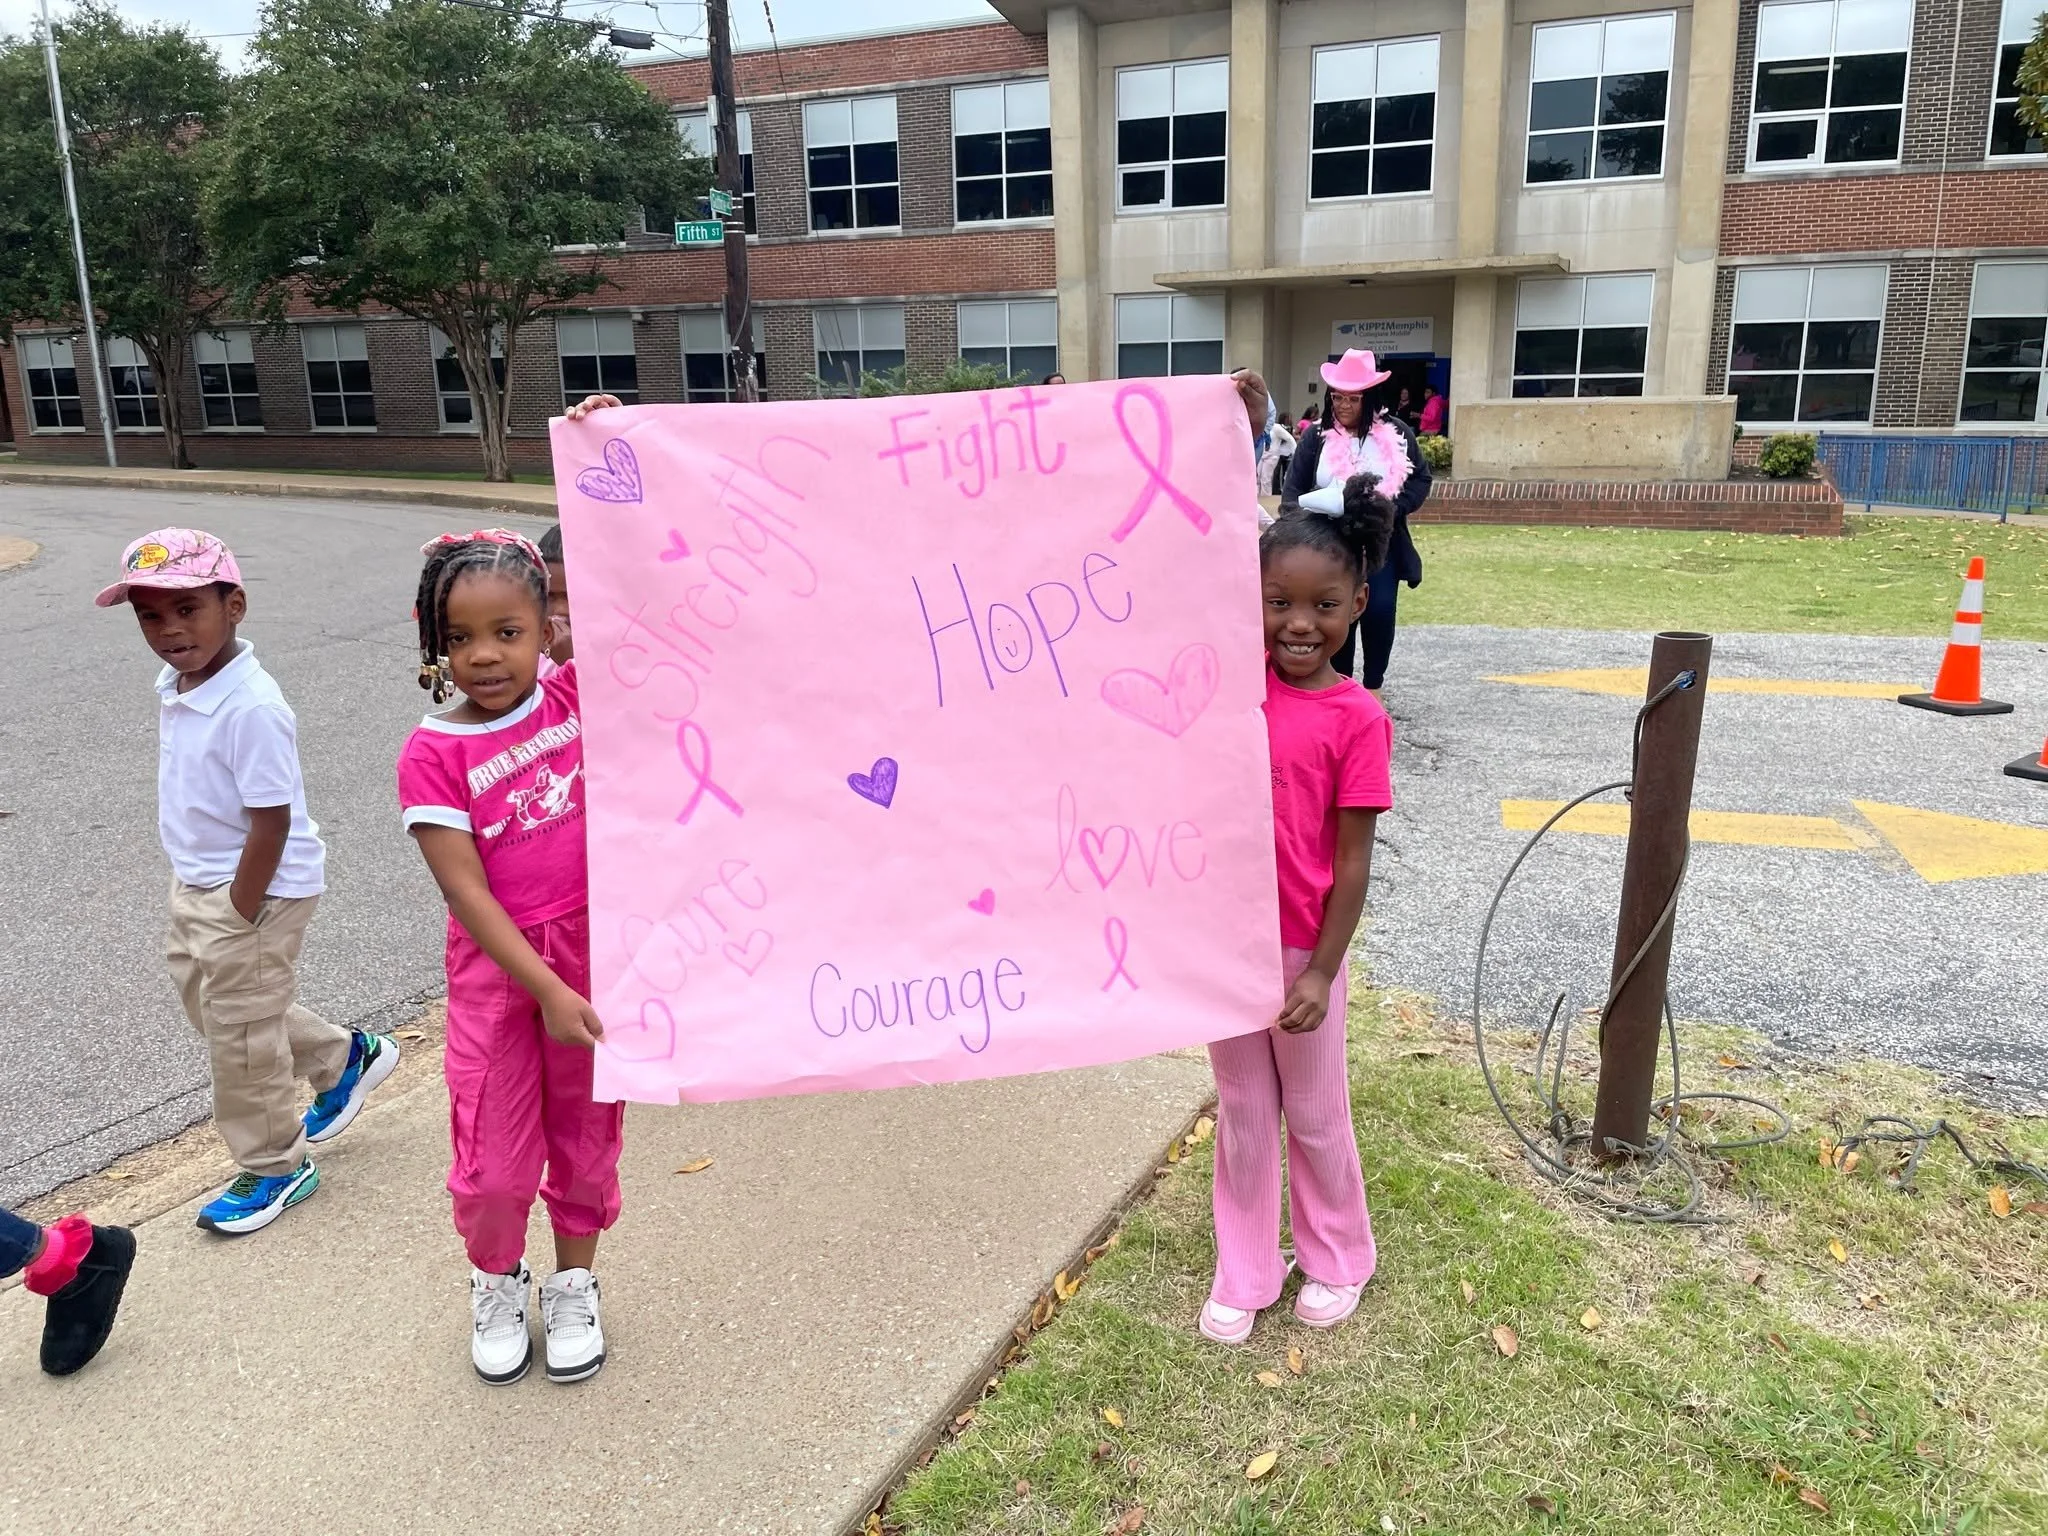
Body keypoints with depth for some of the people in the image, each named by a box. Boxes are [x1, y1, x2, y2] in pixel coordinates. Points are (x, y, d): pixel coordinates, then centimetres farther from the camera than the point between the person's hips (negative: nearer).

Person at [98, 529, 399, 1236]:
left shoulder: (250, 708, -29)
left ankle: (275, 1165, 27)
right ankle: (345, 1058, 42)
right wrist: (196, 890, 15)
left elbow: (272, 822, -26)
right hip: (195, 882, 10)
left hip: (256, 890, -10)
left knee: (239, 1032, 5)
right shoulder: (176, 684, 1)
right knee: (205, 1000, 24)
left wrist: (238, 915, -20)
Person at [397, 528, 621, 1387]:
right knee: (494, 1162, 6)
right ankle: (497, 1282, 36)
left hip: (596, 949, 2)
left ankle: (574, 1282, 38)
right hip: (496, 969, -2)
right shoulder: (433, 753, -13)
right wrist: (547, 991, -20)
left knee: (586, 1136, 16)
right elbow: (466, 891, -16)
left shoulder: (573, 695, -5)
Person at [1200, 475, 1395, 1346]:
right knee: (1243, 1116, 18)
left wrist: (1321, 972, -12)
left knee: (1315, 1116, 16)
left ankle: (1337, 1260, 41)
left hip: (1301, 950, -3)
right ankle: (1244, 1274, 35)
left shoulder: (1356, 719, -15)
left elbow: (1351, 863, -12)